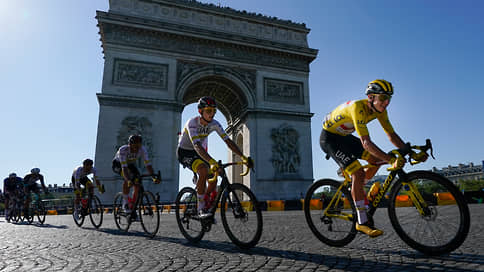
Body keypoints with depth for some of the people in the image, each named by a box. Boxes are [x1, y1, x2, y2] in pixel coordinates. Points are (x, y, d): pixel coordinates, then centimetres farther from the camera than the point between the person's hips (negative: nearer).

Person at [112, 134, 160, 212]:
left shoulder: (142, 149, -28)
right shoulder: (123, 150, -38)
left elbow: (148, 164, -32)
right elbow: (124, 167, -46)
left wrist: (154, 177, -46)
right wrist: (128, 180, -61)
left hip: (131, 164, 4)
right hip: (118, 164, -3)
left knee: (138, 185, -16)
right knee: (127, 179, -34)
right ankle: (125, 203, -17)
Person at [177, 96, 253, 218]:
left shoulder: (214, 124, -12)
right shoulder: (192, 123, -29)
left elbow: (228, 141, -17)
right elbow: (197, 146, -43)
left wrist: (243, 157, -28)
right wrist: (212, 162, -57)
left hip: (199, 153, 6)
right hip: (184, 152, -6)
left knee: (213, 179, -8)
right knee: (204, 171, -33)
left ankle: (206, 209, 16)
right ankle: (201, 209, -20)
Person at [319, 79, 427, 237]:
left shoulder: (379, 110, -7)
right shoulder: (358, 108, -32)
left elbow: (392, 135, -4)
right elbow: (366, 142, -39)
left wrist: (411, 154, -14)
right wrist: (391, 159, -44)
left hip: (345, 137, 9)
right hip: (329, 137, -8)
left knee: (376, 160, 0)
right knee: (358, 173, -20)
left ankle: (354, 190, 20)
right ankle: (362, 222, -13)